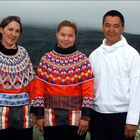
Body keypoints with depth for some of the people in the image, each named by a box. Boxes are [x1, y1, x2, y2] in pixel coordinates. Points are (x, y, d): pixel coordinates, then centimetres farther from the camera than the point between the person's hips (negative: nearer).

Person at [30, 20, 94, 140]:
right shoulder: (46, 59, 3)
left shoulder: (83, 60, -2)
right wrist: (39, 114, 0)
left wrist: (86, 116, -7)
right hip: (51, 118, 2)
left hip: (76, 119, -1)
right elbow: (39, 88, 3)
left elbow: (88, 90, -4)